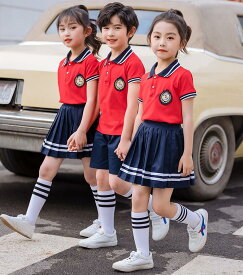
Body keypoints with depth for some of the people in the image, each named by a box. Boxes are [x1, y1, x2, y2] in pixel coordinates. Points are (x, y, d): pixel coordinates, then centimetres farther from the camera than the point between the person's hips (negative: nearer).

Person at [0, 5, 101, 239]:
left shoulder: (91, 62, -12)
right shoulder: (63, 64, 11)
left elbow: (91, 100, -17)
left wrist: (82, 130, -22)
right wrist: (66, 121, 17)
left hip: (83, 119, -8)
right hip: (63, 118, 8)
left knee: (91, 174, 2)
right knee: (46, 170, 3)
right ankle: (29, 221, 4)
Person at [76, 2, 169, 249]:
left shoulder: (133, 64, -14)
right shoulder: (103, 64, 10)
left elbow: (132, 105, -17)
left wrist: (125, 139, -19)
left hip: (121, 132, -8)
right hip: (103, 130, 8)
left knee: (117, 182, -7)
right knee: (101, 178, 9)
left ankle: (156, 212, 15)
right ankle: (107, 233, 18)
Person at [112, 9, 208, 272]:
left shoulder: (182, 76, -8)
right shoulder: (146, 78, 10)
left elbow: (187, 119, -9)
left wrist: (187, 154, -12)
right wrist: (133, 145, 15)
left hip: (168, 140, -6)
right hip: (144, 138, 6)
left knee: (161, 206, -3)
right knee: (138, 199, 3)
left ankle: (197, 221, 27)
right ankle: (142, 255, 12)